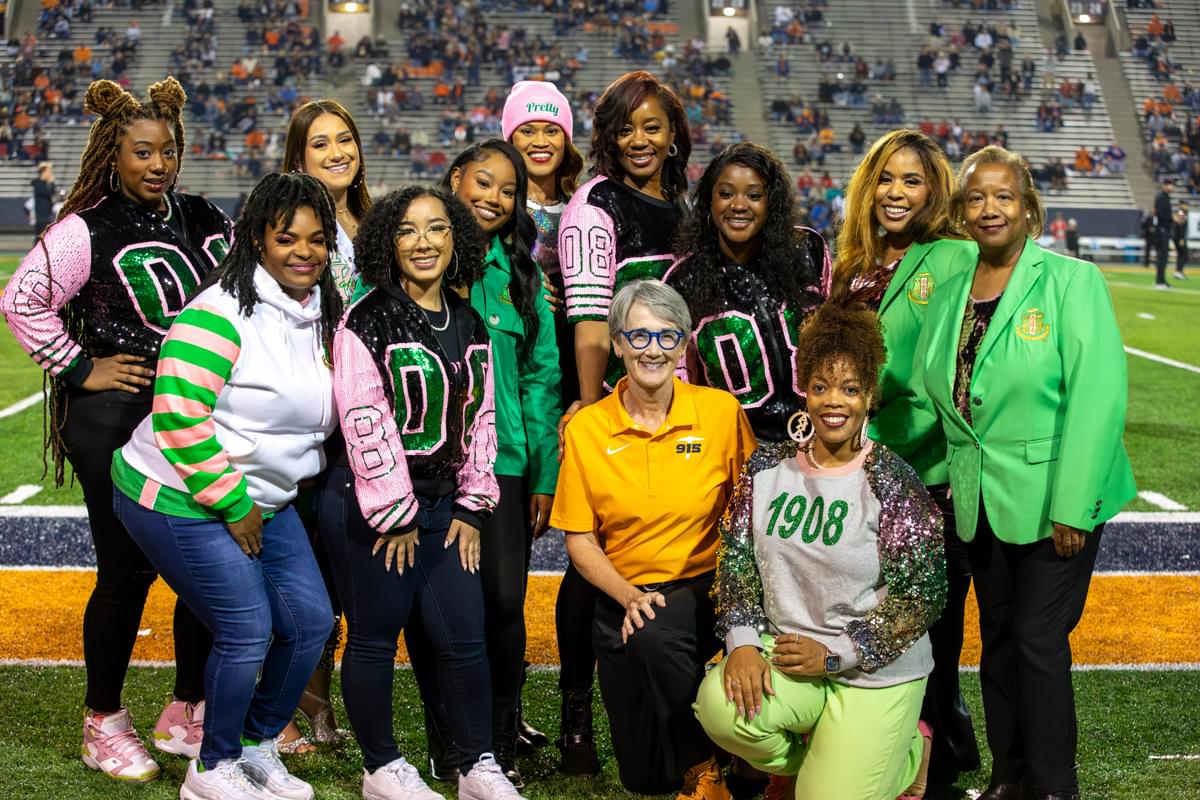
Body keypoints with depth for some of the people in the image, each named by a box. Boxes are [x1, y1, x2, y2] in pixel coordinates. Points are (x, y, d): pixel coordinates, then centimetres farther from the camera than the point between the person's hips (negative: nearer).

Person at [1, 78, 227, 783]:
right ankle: (104, 724, 16)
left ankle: (188, 714, 22)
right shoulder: (85, 230, -7)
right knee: (129, 570, -1)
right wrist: (80, 368, -8)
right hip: (117, 424, -5)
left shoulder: (209, 222, 9)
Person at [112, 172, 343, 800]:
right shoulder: (221, 312, -20)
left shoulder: (318, 314, 8)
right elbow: (179, 416, -25)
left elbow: (319, 409, 22)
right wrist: (231, 503, -19)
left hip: (263, 501, 9)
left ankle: (258, 746, 27)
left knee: (310, 622, 7)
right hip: (181, 501, -9)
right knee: (248, 633, -9)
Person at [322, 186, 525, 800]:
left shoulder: (470, 327, 10)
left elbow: (481, 418, 12)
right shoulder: (367, 323, -9)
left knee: (464, 637, 3)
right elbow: (364, 423, -14)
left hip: (444, 503, 5)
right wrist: (396, 515, -14)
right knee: (374, 638, 3)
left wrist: (472, 507, 5)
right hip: (368, 507, -5)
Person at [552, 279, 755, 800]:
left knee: (654, 636, -36)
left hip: (706, 589, -2)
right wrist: (629, 596, -15)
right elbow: (579, 542, 1)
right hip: (626, 597, 2)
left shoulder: (721, 411, -4)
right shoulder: (585, 429, -3)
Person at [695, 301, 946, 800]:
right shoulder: (767, 468, 2)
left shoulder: (891, 482, -10)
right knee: (720, 707, -26)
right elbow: (736, 561, 4)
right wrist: (742, 640, -12)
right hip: (784, 651, 3)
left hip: (874, 674, -3)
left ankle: (907, 755, 24)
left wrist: (835, 654, -14)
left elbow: (922, 597, -11)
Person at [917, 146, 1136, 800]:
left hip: (1054, 501, -5)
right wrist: (949, 476, 4)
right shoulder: (950, 293, 7)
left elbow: (1097, 395, -15)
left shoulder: (1071, 281, -10)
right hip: (979, 501, 5)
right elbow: (932, 396, 15)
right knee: (998, 641, 13)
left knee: (1039, 641, -4)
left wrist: (1072, 506, -19)